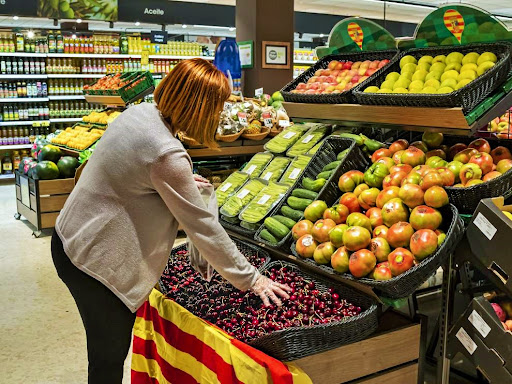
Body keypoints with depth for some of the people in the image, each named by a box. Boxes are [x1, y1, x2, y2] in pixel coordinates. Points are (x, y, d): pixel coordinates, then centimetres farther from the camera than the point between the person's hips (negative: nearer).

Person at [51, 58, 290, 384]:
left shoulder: (140, 112, -2)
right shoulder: (167, 154, -28)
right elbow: (203, 227, -22)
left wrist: (183, 180, 15)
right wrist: (251, 280, -13)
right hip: (96, 261, -9)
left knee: (109, 348, 23)